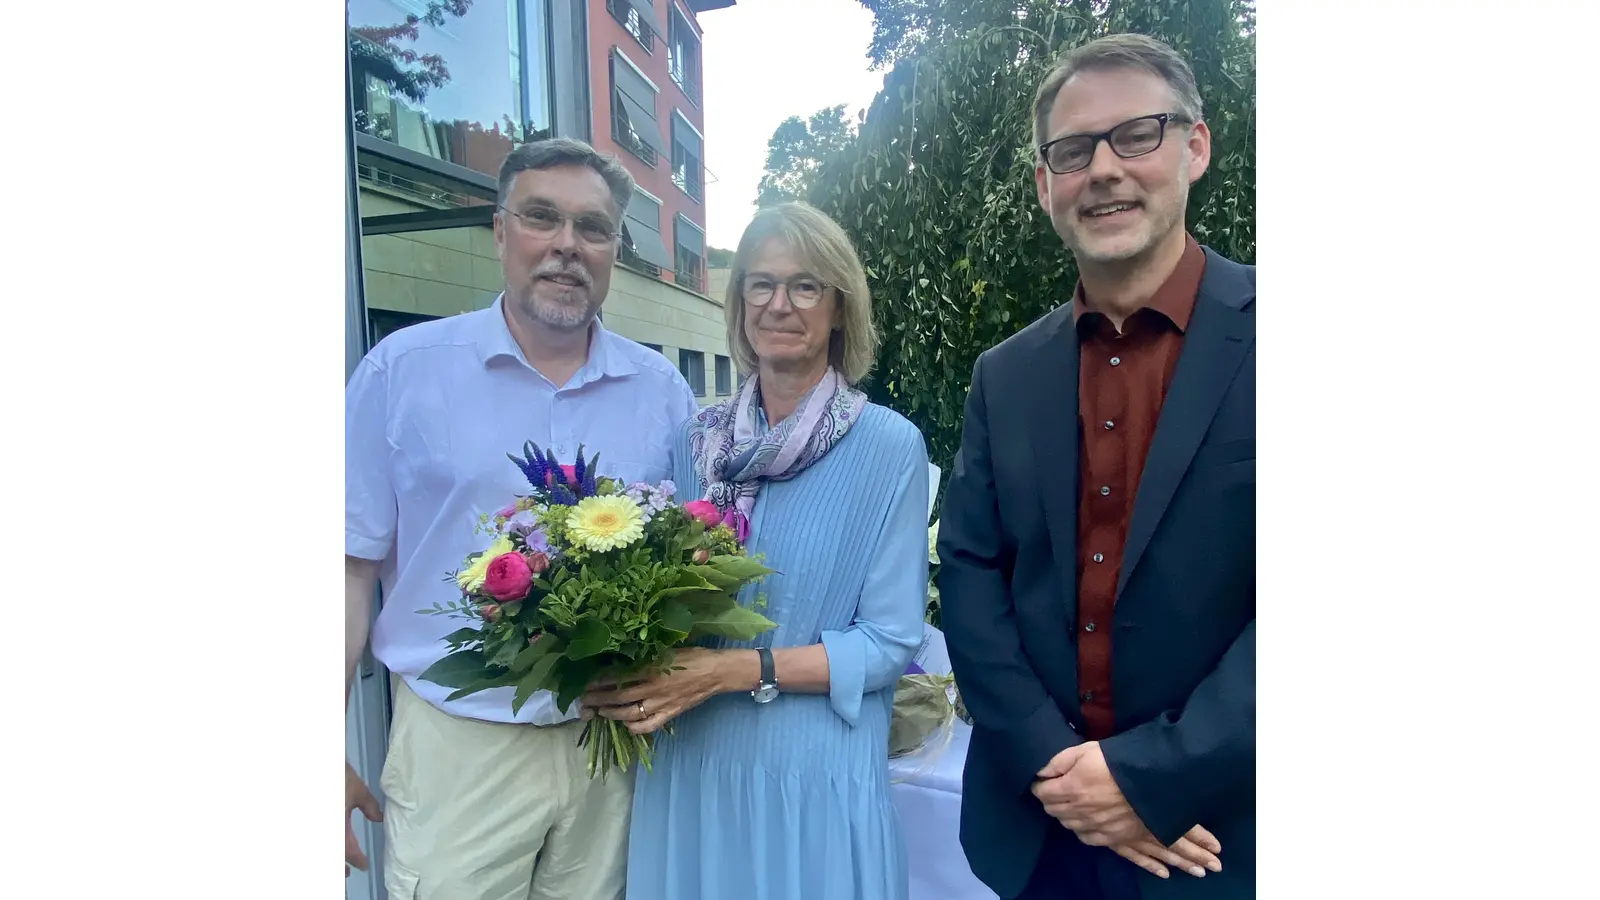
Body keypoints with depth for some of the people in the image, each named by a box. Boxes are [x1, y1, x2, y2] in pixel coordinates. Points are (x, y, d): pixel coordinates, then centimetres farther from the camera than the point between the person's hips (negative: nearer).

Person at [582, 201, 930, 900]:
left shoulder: (890, 446, -10)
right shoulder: (696, 442, 1)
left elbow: (891, 641, -11)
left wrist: (737, 670, -20)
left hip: (814, 774, -3)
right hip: (688, 764, 4)